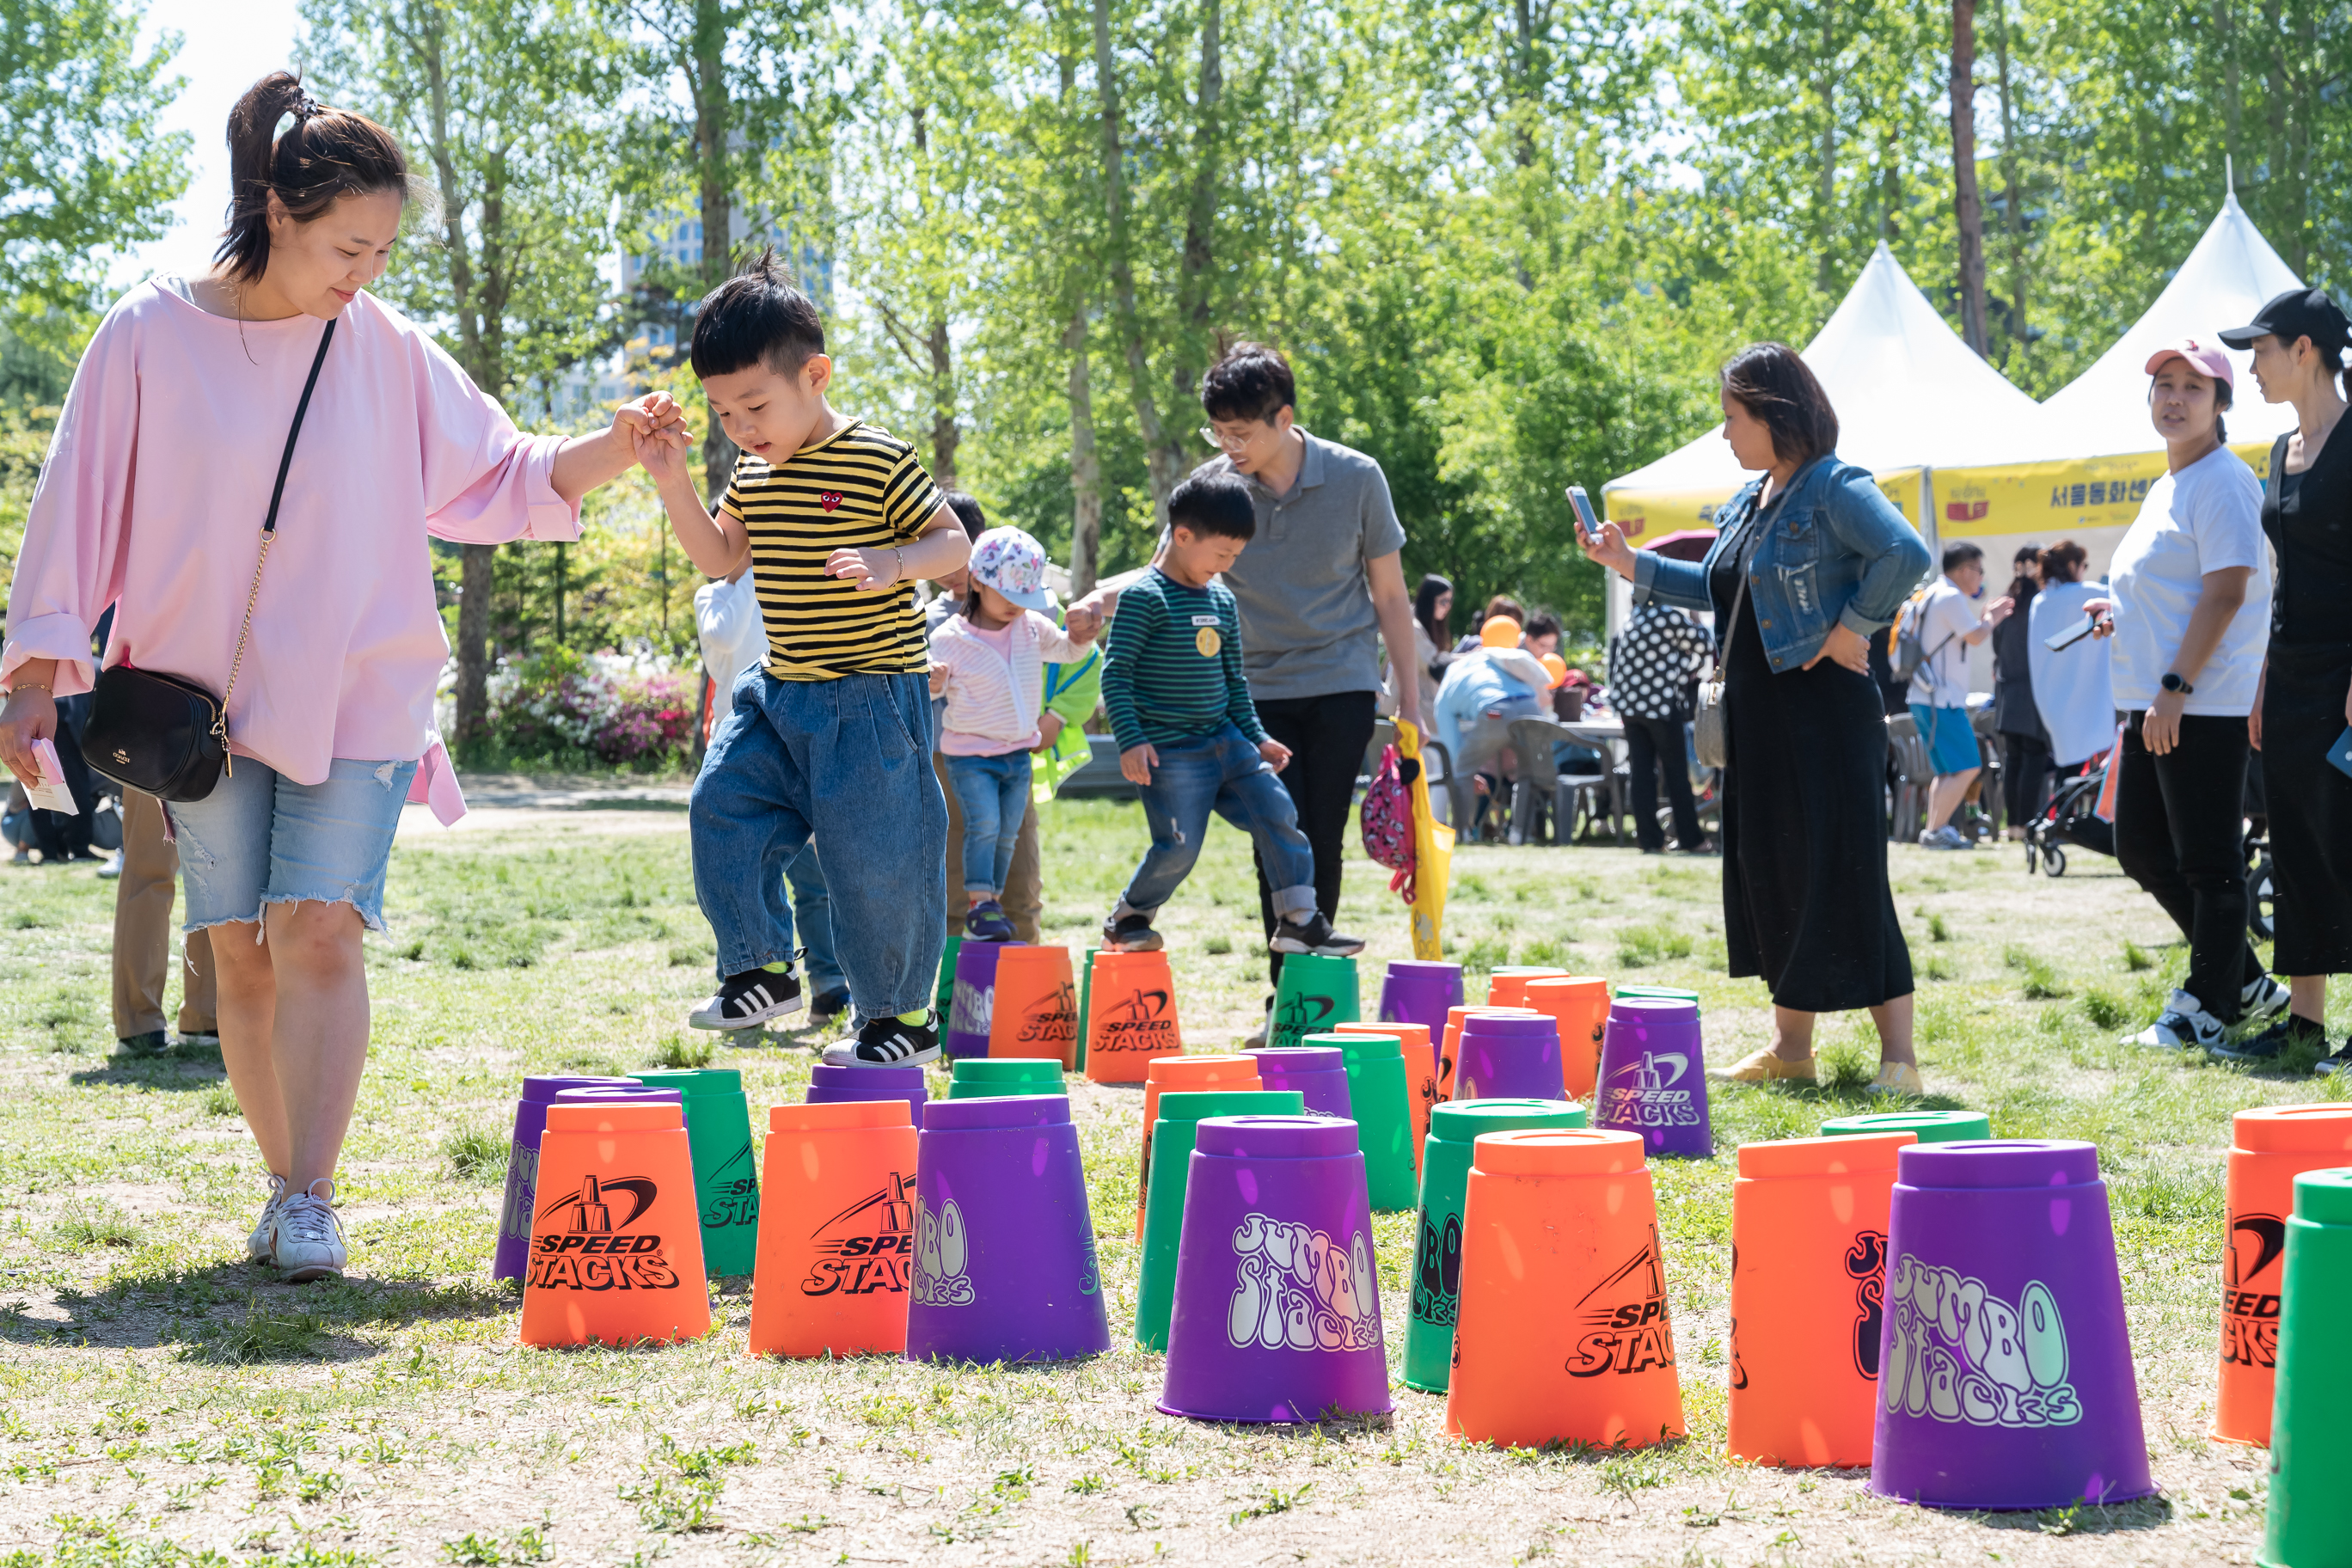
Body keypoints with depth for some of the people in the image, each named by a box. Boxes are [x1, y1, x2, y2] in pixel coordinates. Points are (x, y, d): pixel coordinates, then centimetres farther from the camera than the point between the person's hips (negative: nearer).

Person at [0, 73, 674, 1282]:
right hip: (203, 694, 0)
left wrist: (614, 450, -9)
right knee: (242, 952, 3)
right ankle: (285, 1185, 15)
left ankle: (311, 1199, -15)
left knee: (319, 931, -13)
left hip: (356, 694, 0)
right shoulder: (149, 337, -3)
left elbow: (497, 481, 8)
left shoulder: (387, 351, 2)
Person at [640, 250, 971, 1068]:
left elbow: (953, 541, -8)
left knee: (874, 860, -4)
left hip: (871, 701, -7)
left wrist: (893, 563, -28)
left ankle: (903, 1015, 11)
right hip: (779, 695, 7)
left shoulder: (879, 462, -12)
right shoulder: (754, 472, 8)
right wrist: (675, 486, 1)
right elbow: (719, 556, 16)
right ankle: (761, 969, 11)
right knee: (722, 809, -3)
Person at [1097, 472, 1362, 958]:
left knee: (1278, 813, -2)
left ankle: (1299, 919, 4)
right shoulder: (1144, 598, -12)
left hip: (1226, 740, 7)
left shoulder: (1223, 601, 12)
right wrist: (1131, 741, -19)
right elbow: (1115, 672, -13)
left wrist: (1257, 736, 16)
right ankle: (1126, 922, 14)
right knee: (1178, 846, -10)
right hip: (1170, 750, -7)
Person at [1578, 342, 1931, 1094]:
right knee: (1769, 873, 12)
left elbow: (1905, 553, -27)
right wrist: (1633, 565, 19)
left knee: (1842, 876, -8)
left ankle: (1898, 1053, -3)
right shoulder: (1749, 502, 15)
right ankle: (1791, 1045, 21)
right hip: (1757, 714, 9)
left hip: (1822, 712, -9)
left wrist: (1852, 626, -21)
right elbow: (1721, 589, 25)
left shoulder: (1835, 488, -13)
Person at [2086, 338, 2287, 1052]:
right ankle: (2245, 980, 24)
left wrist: (2175, 688, -22)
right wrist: (2119, 614, 11)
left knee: (2208, 859, -4)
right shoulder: (2165, 488, 19)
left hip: (2204, 705, -11)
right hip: (2152, 702, 11)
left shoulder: (2223, 482, -10)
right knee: (2141, 849, 13)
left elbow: (2225, 592, -18)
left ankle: (2207, 1005, 5)